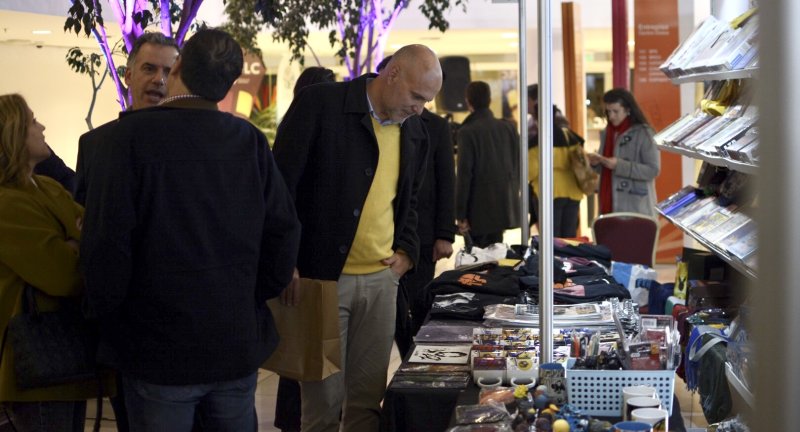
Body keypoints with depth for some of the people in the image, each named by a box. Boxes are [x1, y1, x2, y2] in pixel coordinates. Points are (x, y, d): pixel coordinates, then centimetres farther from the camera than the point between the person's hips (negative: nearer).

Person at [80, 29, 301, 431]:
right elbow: (284, 232, -3)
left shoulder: (131, 135, -13)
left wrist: (103, 310, 0)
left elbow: (107, 240, -16)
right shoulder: (251, 141, -2)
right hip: (239, 344, 3)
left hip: (158, 350, -3)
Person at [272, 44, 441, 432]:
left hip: (381, 280, 6)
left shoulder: (414, 132, 10)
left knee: (369, 400, 10)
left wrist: (406, 251, 9)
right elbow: (281, 187, -8)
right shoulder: (320, 105, -8)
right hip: (321, 278, -5)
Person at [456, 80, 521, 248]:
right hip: (505, 208, 6)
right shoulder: (509, 128, 6)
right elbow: (517, 167, 10)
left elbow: (464, 174, -13)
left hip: (479, 211, -6)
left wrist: (460, 215, -10)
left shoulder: (467, 132, -11)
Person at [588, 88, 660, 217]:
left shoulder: (643, 134, -8)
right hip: (610, 204, 6)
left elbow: (653, 170, -13)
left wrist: (620, 165, -20)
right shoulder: (607, 133, 11)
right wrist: (596, 163, -4)